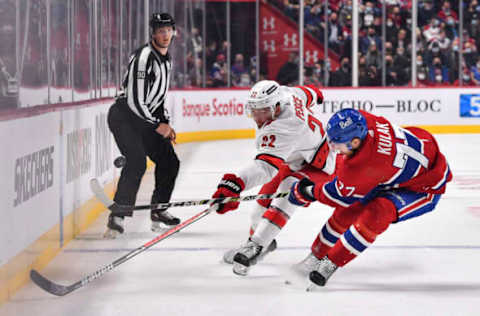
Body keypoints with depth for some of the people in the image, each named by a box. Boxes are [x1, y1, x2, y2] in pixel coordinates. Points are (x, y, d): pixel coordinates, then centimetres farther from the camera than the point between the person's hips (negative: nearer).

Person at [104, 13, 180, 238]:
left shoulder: (167, 60, 11)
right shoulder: (143, 58, -21)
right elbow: (134, 100, -24)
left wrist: (165, 123, 12)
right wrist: (156, 125, -15)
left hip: (146, 118, 9)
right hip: (123, 116, -9)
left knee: (169, 162, 8)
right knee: (137, 162, -25)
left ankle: (159, 209, 24)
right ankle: (117, 216, -24)